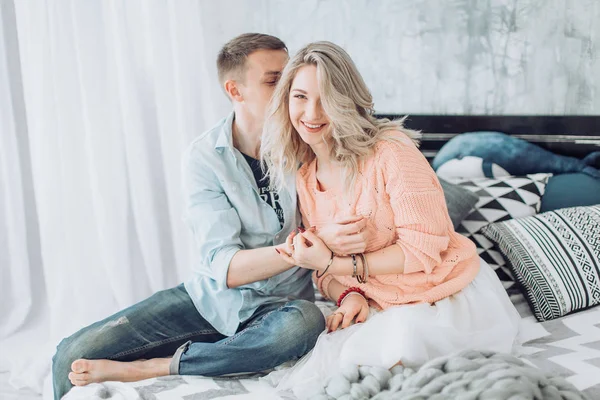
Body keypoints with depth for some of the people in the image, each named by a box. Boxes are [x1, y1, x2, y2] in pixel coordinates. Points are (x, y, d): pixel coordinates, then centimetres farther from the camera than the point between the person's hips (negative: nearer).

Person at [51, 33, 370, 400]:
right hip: (211, 296, 0)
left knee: (305, 321, -38)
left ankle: (143, 369, -23)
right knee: (75, 355, -15)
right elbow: (225, 267, -19)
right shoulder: (205, 157, -10)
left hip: (279, 304, 1)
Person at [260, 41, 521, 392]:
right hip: (379, 309, 5)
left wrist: (334, 263, -19)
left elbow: (425, 249, -17)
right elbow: (323, 272, 10)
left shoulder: (390, 151, -15)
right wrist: (348, 295, -13)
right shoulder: (305, 179, 5)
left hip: (452, 298, -5)